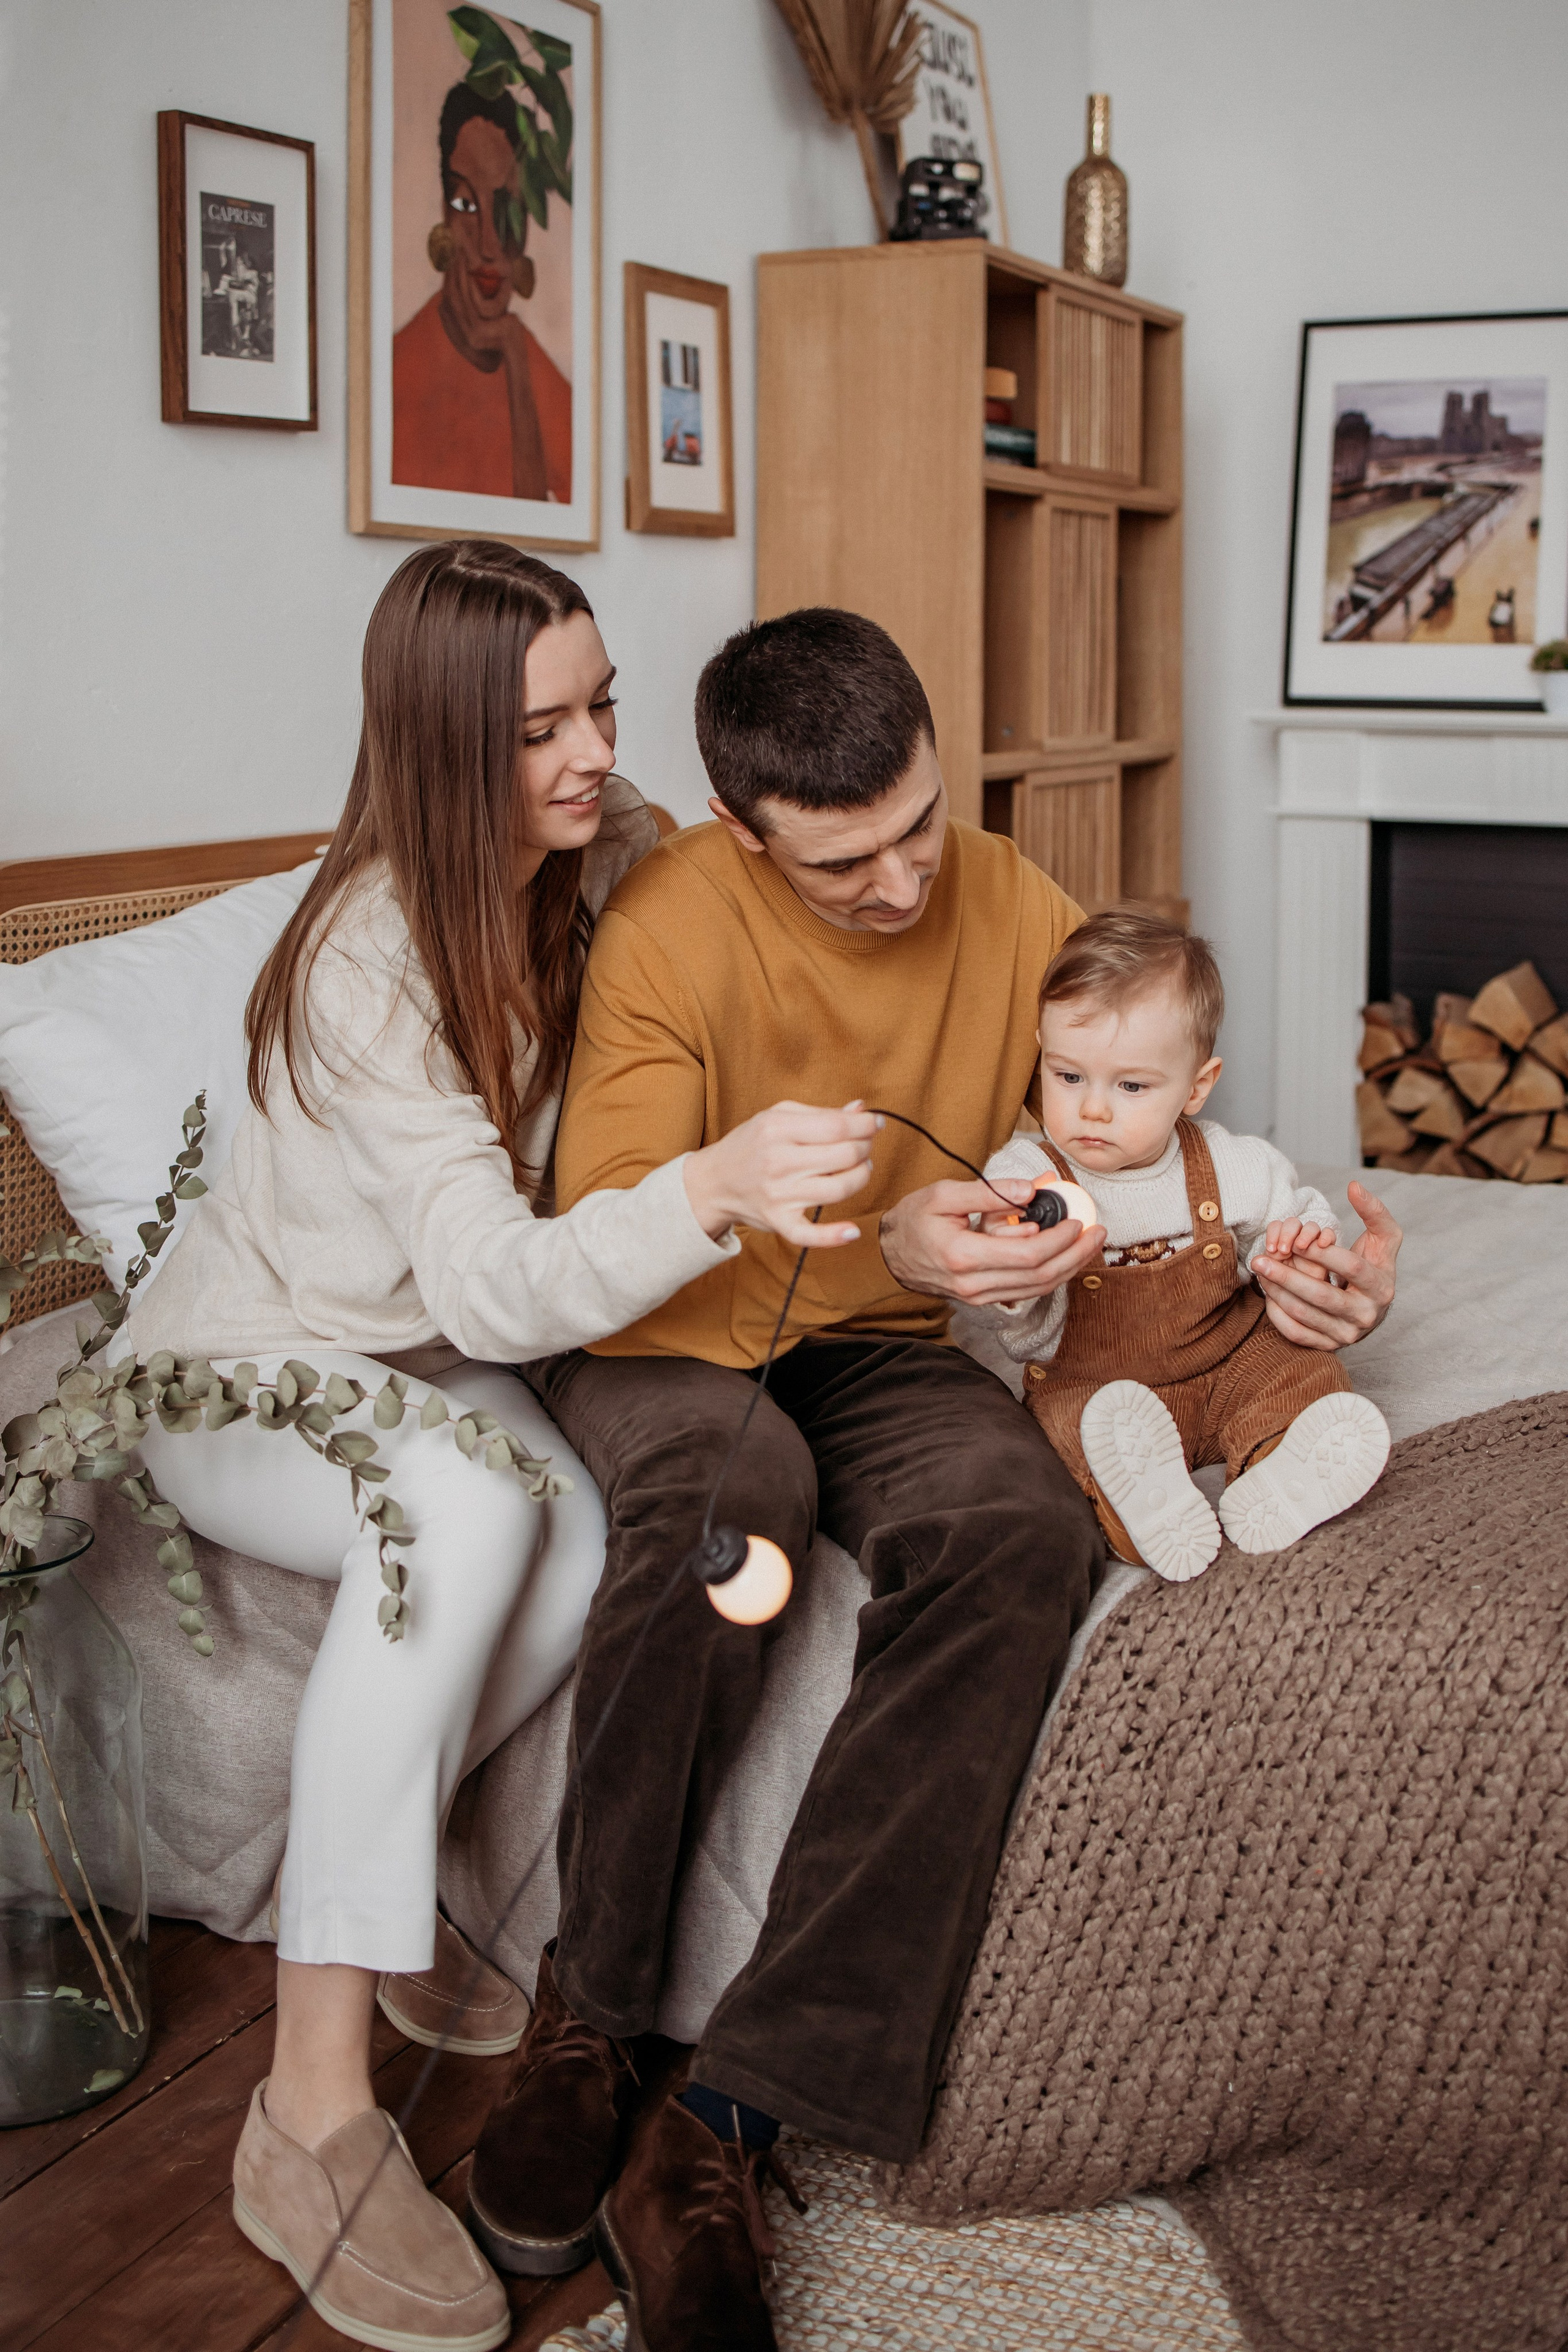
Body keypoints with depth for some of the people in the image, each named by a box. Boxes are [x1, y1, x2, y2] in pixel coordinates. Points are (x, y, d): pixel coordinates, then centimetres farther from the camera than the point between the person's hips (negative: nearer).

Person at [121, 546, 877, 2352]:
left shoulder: (615, 860, -10)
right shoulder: (368, 953, -30)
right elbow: (492, 1283, -39)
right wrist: (714, 1189, -56)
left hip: (430, 1368, 5)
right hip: (248, 1370, -5)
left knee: (582, 1529, -28)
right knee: (466, 1506, -37)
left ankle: (357, 1873, -3)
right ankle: (314, 2112, -33)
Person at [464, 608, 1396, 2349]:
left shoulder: (1012, 905, -3)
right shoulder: (669, 927, -17)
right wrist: (871, 1247, -38)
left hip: (878, 1349, 3)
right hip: (669, 1334, -3)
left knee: (1022, 1532, -32)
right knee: (729, 1479, -41)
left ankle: (719, 2131, -34)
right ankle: (586, 2018, -21)